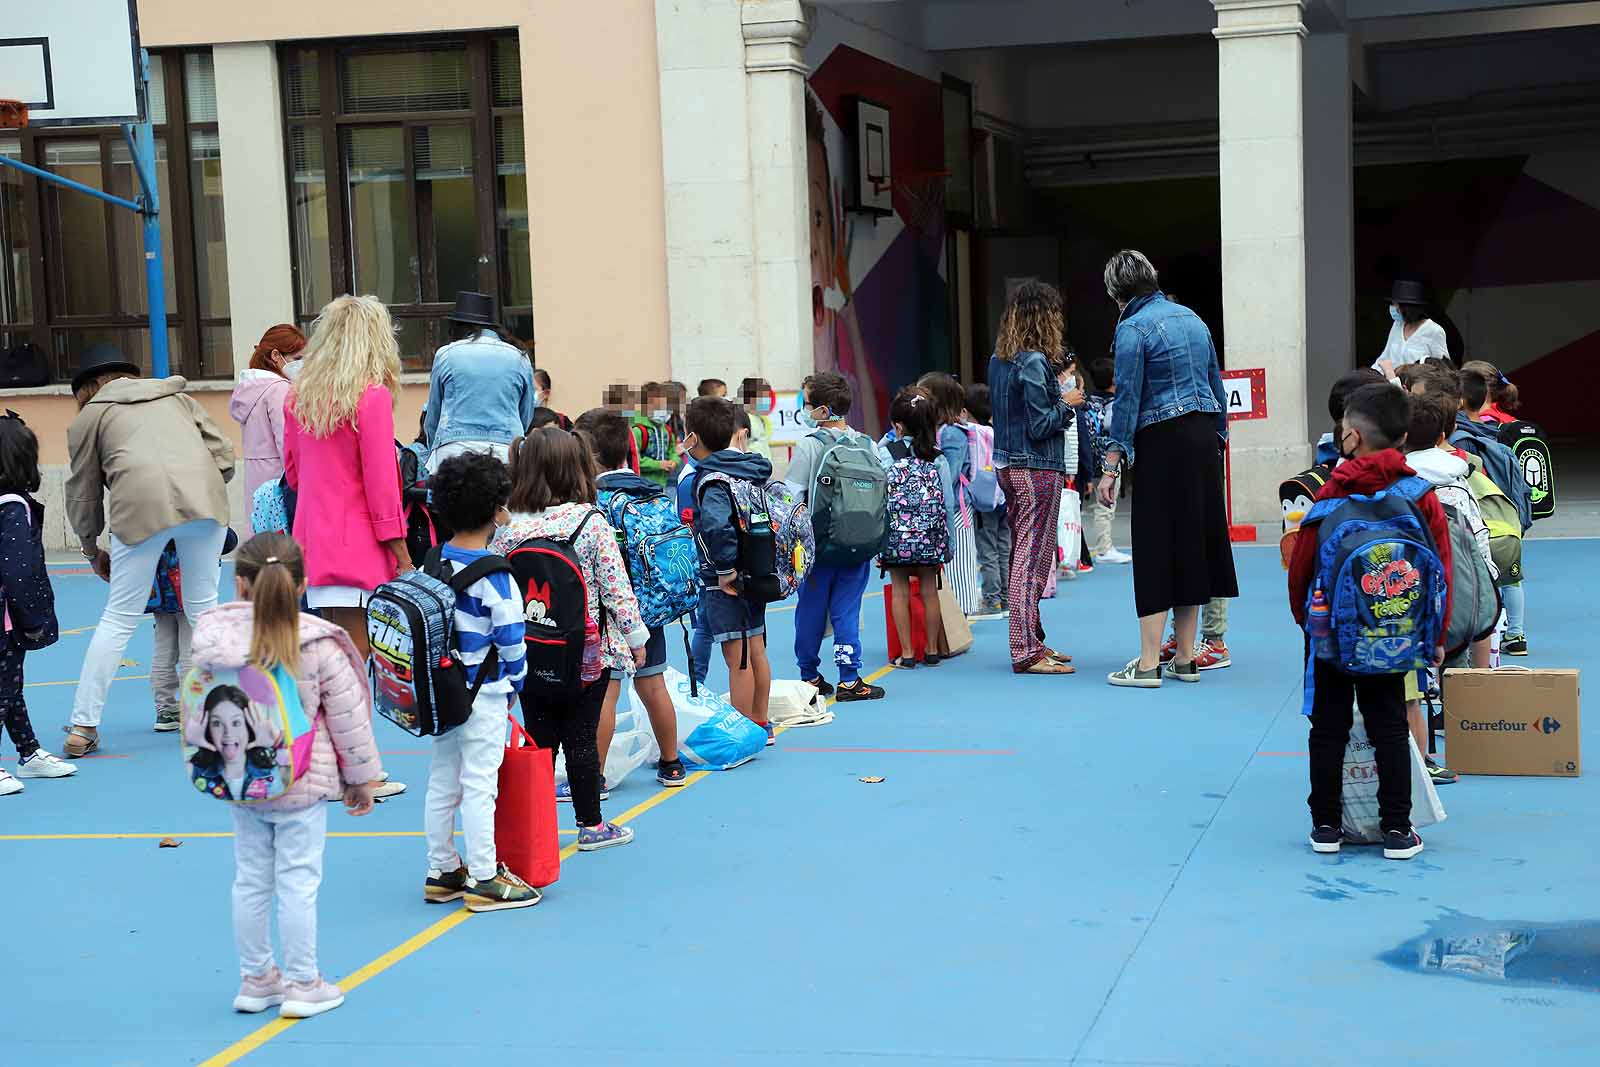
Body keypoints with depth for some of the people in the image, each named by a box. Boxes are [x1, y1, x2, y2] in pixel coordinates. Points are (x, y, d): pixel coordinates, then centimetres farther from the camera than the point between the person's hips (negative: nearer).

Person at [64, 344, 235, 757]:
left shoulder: (90, 415, 23)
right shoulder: (178, 396, 32)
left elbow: (83, 493, 24)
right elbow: (224, 454, 23)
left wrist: (92, 550, 36)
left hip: (141, 504, -2)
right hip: (205, 496, 3)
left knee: (120, 617, 5)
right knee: (204, 607, 15)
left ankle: (83, 726, 7)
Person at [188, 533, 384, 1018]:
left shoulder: (210, 637, -5)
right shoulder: (319, 646, -14)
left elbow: (201, 705, 5)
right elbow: (348, 718, -7)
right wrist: (363, 778, 5)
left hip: (238, 781, 4)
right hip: (301, 785, -4)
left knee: (250, 880, 14)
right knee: (298, 882, 4)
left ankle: (255, 978, 26)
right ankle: (301, 984, 12)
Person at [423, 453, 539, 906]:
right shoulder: (495, 575, -17)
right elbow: (511, 638, -14)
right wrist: (516, 683, 3)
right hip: (483, 691, -7)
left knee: (442, 781, 14)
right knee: (479, 783, -2)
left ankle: (442, 871, 23)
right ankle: (484, 879, 4)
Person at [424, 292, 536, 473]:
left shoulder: (446, 355, 9)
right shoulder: (519, 358, 13)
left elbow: (432, 418, 17)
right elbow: (526, 418, 20)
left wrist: (434, 451, 30)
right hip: (506, 448, 2)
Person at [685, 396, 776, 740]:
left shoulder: (711, 480, -18)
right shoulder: (752, 468, 8)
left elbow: (717, 525, -37)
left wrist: (726, 570, -25)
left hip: (725, 583, -9)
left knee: (737, 659, -2)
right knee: (756, 651, 17)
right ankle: (761, 725, 28)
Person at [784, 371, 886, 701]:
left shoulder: (809, 445, -11)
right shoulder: (868, 445, 1)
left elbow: (792, 497, -11)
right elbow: (881, 494, 4)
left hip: (818, 544, -3)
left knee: (811, 610, 11)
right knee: (847, 611, 6)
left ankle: (810, 677, 20)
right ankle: (849, 680, 3)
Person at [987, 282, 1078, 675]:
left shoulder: (998, 359, 10)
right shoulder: (1033, 362, -17)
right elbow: (1040, 425, -18)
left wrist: (1059, 400, 14)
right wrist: (1067, 405, -2)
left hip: (1008, 465, 9)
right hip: (1037, 469, -9)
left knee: (1023, 554, 15)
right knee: (1033, 556, -6)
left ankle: (1032, 640, 24)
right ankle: (1027, 652, -4)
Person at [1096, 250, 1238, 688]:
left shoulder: (1133, 328, -9)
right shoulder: (1190, 317, 13)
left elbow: (1127, 400, -13)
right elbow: (1216, 385, 16)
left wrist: (1111, 467, -12)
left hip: (1162, 441, -7)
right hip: (1203, 438, 7)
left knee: (1155, 549, -4)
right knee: (1194, 541, 11)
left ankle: (1148, 664, -4)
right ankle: (1185, 660, 16)